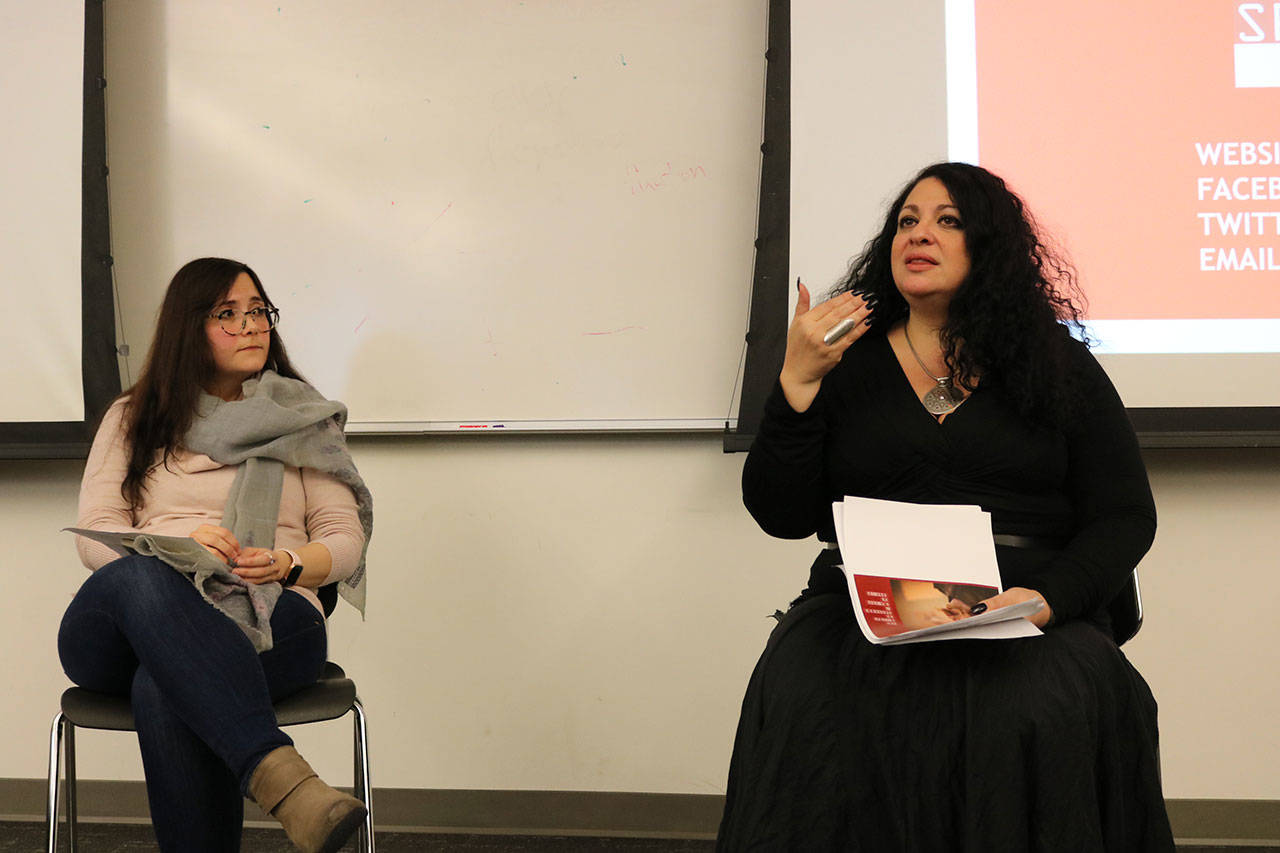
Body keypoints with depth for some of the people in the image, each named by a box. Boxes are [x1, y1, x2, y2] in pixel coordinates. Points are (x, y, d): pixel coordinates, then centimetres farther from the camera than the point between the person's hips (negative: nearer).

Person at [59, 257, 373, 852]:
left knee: (165, 689, -38)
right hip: (127, 627, 1)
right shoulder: (132, 419, 22)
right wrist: (175, 548, -12)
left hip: (268, 617, 0)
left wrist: (286, 565, -9)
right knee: (141, 578, -40)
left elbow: (345, 540, 14)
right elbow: (94, 535, 10)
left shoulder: (301, 420, 21)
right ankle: (279, 775, -58)